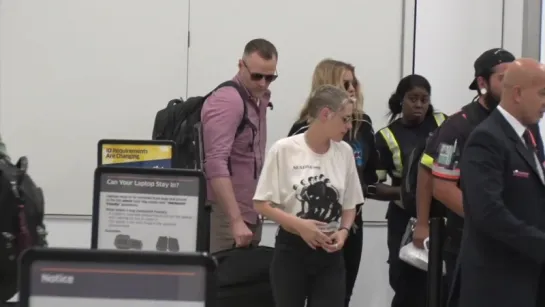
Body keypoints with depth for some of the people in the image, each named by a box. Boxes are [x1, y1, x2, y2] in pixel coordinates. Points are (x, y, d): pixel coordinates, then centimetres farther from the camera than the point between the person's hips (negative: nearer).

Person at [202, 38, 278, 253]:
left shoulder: (259, 100, 14)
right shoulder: (227, 101, -14)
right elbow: (216, 165, -24)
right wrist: (236, 221, -30)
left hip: (248, 214, 8)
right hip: (225, 215, -8)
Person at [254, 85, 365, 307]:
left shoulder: (345, 152, 2)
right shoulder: (284, 149, -10)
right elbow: (262, 204, -7)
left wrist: (344, 231, -7)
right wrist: (300, 224, -19)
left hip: (330, 253, 3)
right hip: (291, 250, -3)